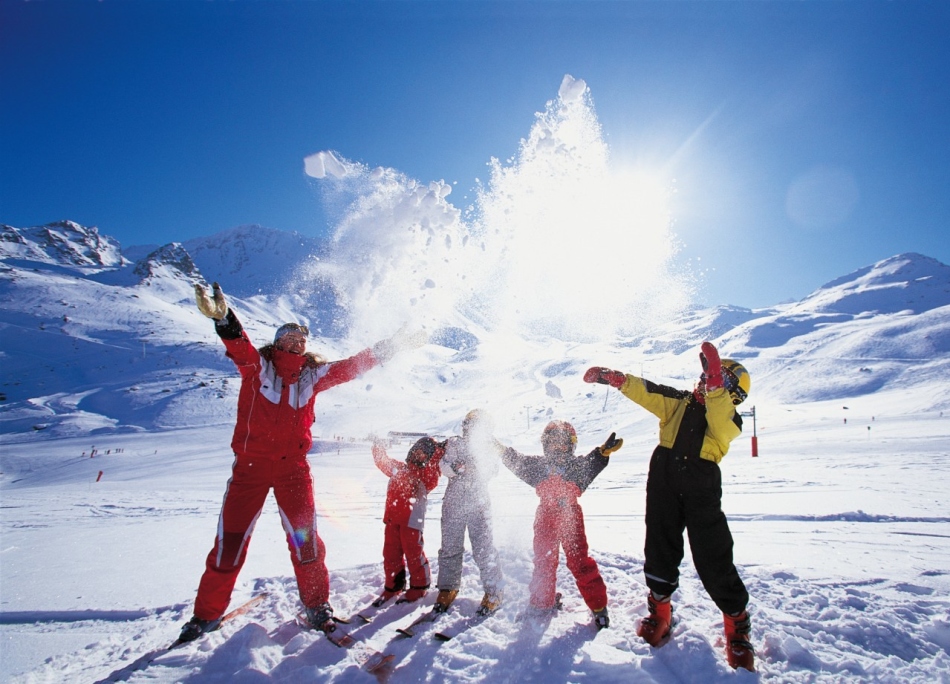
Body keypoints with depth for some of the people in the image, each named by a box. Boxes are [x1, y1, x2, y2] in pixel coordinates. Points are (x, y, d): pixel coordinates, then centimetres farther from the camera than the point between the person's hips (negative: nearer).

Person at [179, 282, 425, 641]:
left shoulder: (312, 374, 9)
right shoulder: (257, 365, 2)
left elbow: (352, 366, 9)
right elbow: (239, 347, -17)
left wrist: (391, 345, 6)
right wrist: (222, 318, -39)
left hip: (293, 466, 1)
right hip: (250, 464, -1)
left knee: (303, 536, -5)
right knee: (230, 540, 3)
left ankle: (316, 604, 15)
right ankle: (207, 614, 24)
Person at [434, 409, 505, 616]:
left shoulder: (489, 447, 6)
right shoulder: (454, 444, 8)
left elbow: (493, 470, -9)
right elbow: (444, 466, -3)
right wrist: (459, 468, -23)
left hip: (479, 504, -1)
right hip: (454, 502, 1)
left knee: (484, 548, -4)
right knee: (450, 547, 7)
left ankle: (493, 591, 10)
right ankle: (448, 588, 25)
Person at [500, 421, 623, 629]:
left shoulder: (578, 465, -2)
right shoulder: (537, 465, 5)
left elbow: (593, 462, -18)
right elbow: (516, 462, 6)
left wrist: (604, 451, -37)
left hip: (571, 517, -2)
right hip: (545, 517, 3)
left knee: (580, 562, -2)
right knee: (543, 562, 12)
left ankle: (598, 605, 11)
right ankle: (541, 604, 28)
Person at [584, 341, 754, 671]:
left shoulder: (731, 420, 4)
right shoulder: (679, 401, 11)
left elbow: (719, 424, -19)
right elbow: (648, 392, 2)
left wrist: (714, 382, -31)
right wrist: (615, 378, -13)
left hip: (702, 492, -2)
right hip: (663, 485, 2)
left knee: (714, 561, 0)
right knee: (660, 551, 8)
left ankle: (737, 623, 21)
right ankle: (659, 611, 27)